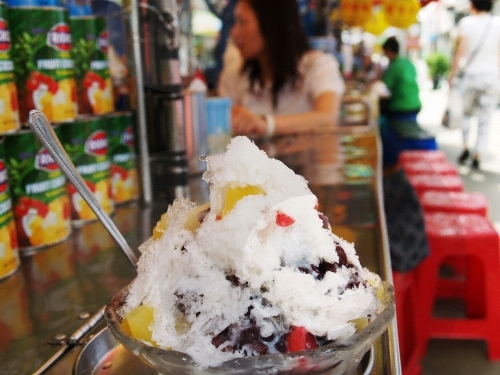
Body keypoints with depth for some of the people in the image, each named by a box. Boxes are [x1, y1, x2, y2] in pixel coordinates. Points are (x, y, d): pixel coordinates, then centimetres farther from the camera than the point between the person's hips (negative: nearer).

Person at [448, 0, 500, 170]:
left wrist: (452, 74, 3)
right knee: (484, 120, 7)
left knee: (467, 113, 21)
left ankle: (465, 148, 13)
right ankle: (477, 156, 6)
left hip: (471, 74, -1)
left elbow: (459, 52, -5)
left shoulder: (466, 22, -5)